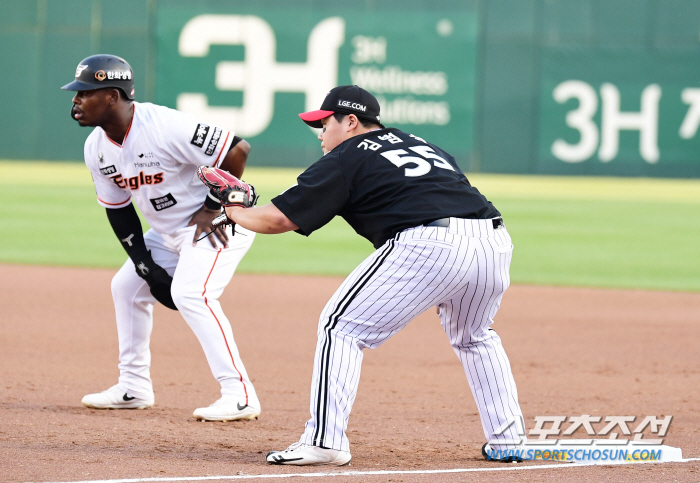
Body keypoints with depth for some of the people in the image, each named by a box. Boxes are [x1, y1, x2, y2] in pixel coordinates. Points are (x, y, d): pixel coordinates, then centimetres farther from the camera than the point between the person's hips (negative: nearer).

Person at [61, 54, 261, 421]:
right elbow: (118, 209, 6)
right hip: (168, 231, 9)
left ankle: (239, 395, -24)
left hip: (221, 218, -9)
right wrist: (147, 268, -3)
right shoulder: (96, 148, -4)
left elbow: (237, 149, -29)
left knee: (190, 293, -25)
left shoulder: (163, 127, -31)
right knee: (127, 286, 12)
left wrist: (214, 208, -21)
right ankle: (134, 387, 25)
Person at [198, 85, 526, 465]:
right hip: (495, 242, 7)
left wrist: (235, 211, 28)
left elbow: (277, 219, 10)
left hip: (429, 244, -7)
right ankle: (507, 440, 28)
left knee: (341, 326, 5)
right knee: (474, 336, 33)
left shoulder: (345, 159, 12)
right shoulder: (420, 144, 31)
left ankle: (325, 441, -4)